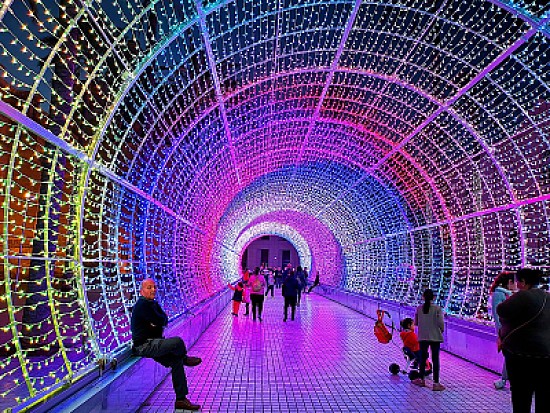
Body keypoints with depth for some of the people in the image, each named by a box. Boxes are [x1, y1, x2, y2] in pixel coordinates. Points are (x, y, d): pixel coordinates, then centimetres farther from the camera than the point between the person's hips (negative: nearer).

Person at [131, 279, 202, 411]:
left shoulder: (153, 303, 15)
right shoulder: (143, 304, -17)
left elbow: (165, 320, 9)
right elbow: (160, 321, -21)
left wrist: (157, 322, -11)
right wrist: (158, 321, 1)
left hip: (151, 343, 11)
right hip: (145, 345, -11)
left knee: (176, 362, 6)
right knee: (177, 341, -28)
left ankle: (181, 399, 12)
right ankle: (185, 359, 7)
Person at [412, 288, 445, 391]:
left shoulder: (419, 308, -3)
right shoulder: (437, 309, -11)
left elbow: (415, 322, 3)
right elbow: (441, 323, -12)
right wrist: (441, 330, 8)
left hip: (423, 337, 2)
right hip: (435, 337, -2)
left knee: (423, 358, 15)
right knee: (435, 360, 5)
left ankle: (421, 380, 28)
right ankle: (436, 383, 9)